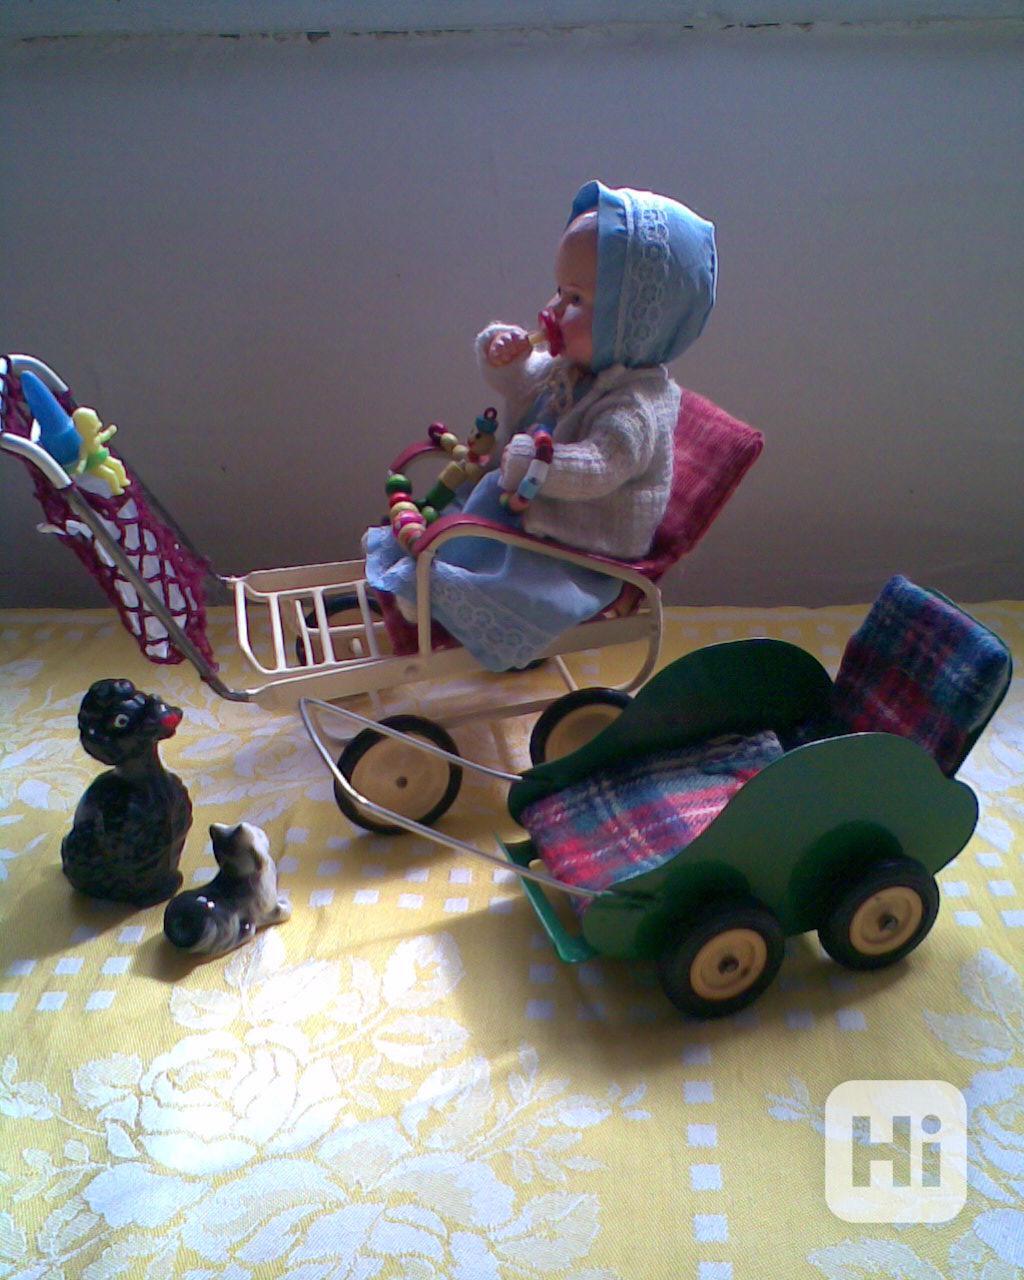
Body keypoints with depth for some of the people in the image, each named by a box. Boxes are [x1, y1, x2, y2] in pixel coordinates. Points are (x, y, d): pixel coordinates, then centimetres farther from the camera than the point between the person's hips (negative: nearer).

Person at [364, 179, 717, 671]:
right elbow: (522, 384, 16)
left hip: (580, 558, -10)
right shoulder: (573, 364, 0)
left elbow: (596, 469, -41)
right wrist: (504, 357, -6)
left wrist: (524, 460, -40)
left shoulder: (638, 407, -30)